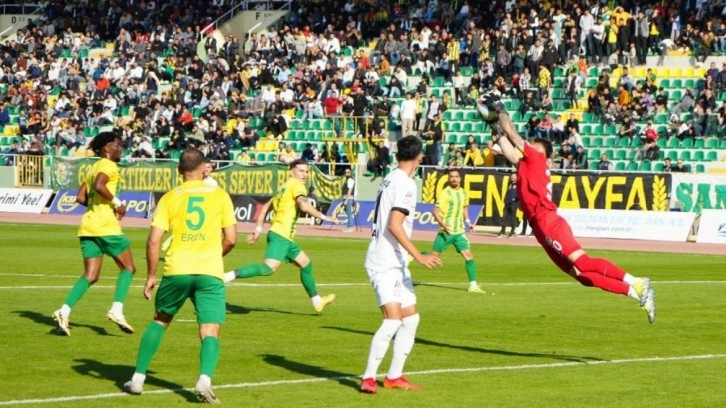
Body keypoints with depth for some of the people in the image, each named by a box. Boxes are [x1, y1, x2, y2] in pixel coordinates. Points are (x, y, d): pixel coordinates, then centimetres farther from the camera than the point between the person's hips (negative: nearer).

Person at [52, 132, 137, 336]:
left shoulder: (94, 167, 21)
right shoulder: (109, 165, -5)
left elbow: (81, 197, 18)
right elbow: (99, 186, -23)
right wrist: (117, 203, -13)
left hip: (88, 226, 8)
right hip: (106, 225, -8)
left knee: (90, 275, 6)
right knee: (128, 267, 6)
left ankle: (64, 311, -10)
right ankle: (117, 309, -7)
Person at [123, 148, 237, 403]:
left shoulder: (170, 198, 6)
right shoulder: (220, 195, 6)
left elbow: (154, 240, -1)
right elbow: (231, 239, 4)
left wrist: (151, 275, 8)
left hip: (176, 270, 1)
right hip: (210, 272, -1)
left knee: (159, 321, 22)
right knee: (210, 332, -2)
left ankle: (138, 379, 21)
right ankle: (205, 380, -27)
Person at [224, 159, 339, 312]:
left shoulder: (285, 187, 23)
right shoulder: (296, 185, -5)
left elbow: (266, 207, 27)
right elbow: (304, 206, -22)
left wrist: (258, 229, 27)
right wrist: (323, 217, -13)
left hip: (284, 237, 11)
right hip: (281, 235, -11)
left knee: (305, 263, 21)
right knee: (269, 268, -25)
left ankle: (316, 301, 30)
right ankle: (228, 276, -32)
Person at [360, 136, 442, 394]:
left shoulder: (390, 179, 13)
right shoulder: (405, 184, -15)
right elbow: (394, 225, -23)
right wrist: (419, 256, -24)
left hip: (396, 263, 10)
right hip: (385, 263, -10)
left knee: (410, 317, 12)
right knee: (393, 320, -17)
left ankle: (394, 377, 16)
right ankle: (369, 377, -14)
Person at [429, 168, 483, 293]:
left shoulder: (463, 193, 9)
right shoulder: (445, 193, -11)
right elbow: (436, 212, -14)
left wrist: (467, 221, 11)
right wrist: (443, 225, -28)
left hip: (459, 232, 5)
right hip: (446, 232, -5)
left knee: (469, 255, -5)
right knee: (433, 256, -2)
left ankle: (473, 285, -2)